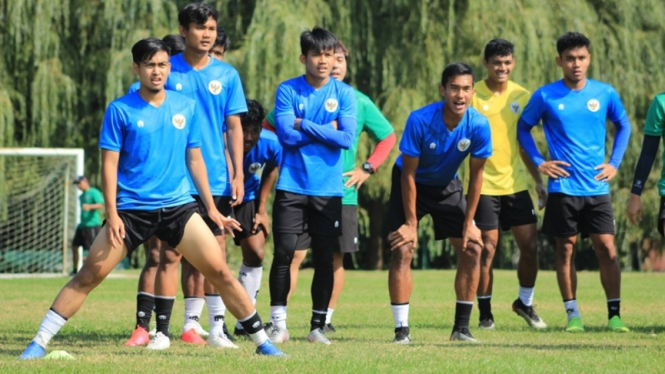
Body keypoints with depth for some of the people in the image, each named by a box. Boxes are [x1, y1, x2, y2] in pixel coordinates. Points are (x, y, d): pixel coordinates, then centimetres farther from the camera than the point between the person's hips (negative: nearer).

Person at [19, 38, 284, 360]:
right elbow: (109, 163, -3)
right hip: (131, 209, -2)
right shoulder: (120, 110, -2)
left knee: (219, 271, -7)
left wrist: (212, 208, 12)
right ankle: (39, 342, 3)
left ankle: (262, 341, 2)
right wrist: (112, 213, -11)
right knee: (88, 276, -6)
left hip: (178, 206, 2)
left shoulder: (186, 107, 6)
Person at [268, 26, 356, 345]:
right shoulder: (287, 90, 0)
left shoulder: (343, 93, 3)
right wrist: (325, 131, -8)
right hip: (292, 187, -1)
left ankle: (318, 326, 12)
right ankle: (278, 324, 3)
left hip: (329, 190, 1)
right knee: (284, 254, -6)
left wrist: (304, 125, -10)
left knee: (325, 259, 1)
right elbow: (286, 135, -11)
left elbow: (347, 138, -10)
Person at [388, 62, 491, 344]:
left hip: (447, 187, 4)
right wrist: (411, 222, -21)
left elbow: (475, 175, -11)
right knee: (402, 249, -17)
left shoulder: (478, 125, -22)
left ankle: (461, 328, 6)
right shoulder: (420, 120, -31)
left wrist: (468, 223, -10)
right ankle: (401, 329, -12)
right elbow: (408, 174, -23)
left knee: (473, 247, -4)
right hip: (412, 184, -3)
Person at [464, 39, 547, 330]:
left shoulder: (522, 96, 8)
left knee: (530, 245, 1)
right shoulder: (473, 96, -6)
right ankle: (485, 312, 9)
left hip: (516, 184, 4)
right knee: (487, 248, -3)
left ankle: (525, 302, 21)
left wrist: (538, 181, 15)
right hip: (484, 185, -4)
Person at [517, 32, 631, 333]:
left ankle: (614, 314, 1)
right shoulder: (545, 96, -2)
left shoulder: (605, 93, 3)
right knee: (565, 249, 3)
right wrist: (539, 162, -1)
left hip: (597, 187, 1)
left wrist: (614, 163, 6)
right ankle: (572, 314, 11)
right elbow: (523, 127, 10)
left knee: (606, 248, -4)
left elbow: (623, 126, 17)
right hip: (562, 187, -1)